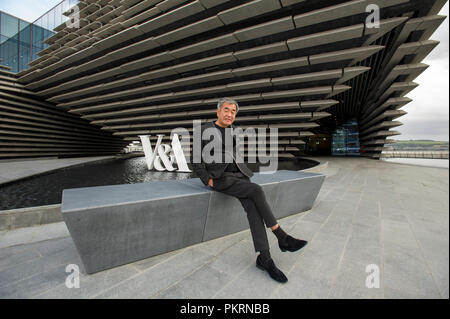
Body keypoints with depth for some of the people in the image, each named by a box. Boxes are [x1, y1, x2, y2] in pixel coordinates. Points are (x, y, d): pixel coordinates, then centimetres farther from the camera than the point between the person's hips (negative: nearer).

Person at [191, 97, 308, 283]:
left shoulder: (235, 131, 14)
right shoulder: (205, 130, -3)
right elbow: (196, 159, -4)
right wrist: (208, 180, -13)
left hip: (237, 174, 6)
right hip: (219, 177, -5)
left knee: (253, 207, -20)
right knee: (256, 191, -26)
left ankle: (264, 258, -13)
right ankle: (282, 239, -12)